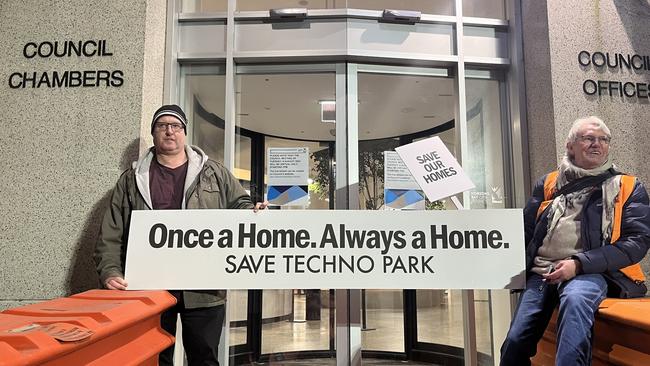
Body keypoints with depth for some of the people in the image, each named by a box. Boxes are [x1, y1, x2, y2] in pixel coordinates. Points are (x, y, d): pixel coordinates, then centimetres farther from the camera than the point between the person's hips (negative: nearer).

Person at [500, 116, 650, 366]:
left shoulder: (628, 187, 11)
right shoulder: (548, 184, 17)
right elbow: (526, 231, 15)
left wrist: (579, 263, -14)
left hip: (593, 272, -2)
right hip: (542, 273, 2)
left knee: (575, 297, -37)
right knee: (515, 342, -12)